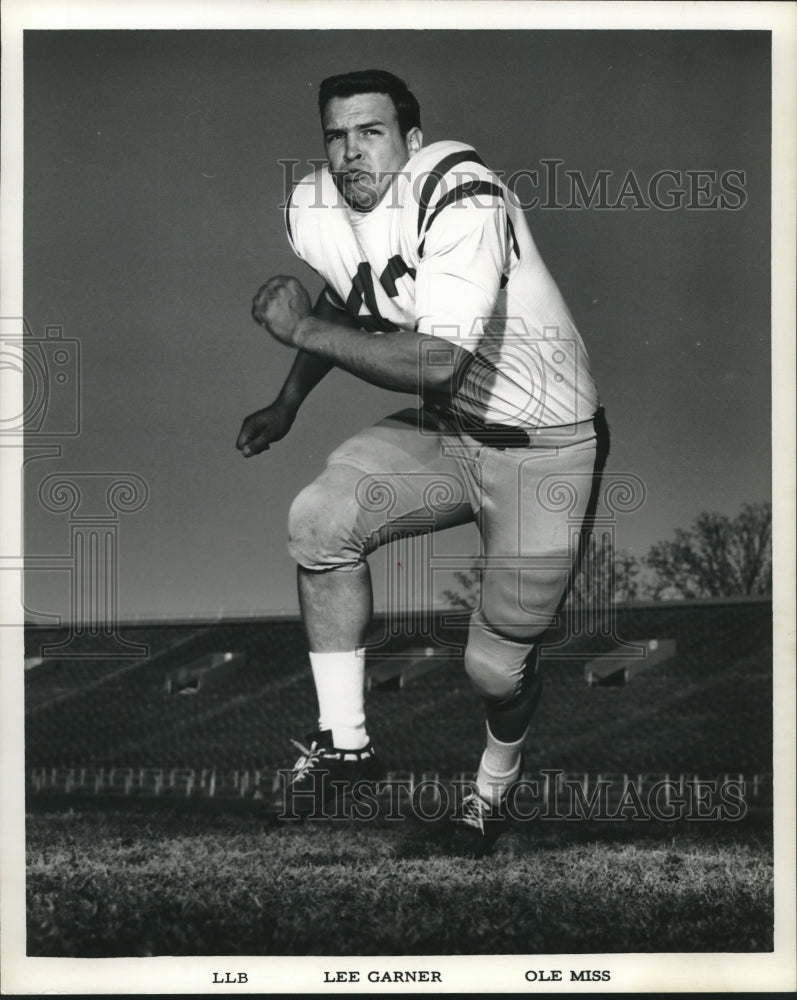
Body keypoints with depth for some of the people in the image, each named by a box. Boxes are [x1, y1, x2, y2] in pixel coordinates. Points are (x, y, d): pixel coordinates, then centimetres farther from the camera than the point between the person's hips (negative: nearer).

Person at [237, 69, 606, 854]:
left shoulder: (461, 199, -28)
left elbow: (440, 363, -37)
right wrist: (285, 406, 20)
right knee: (319, 516, -19)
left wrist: (303, 329, -31)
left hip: (540, 443, -6)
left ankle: (496, 784, 34)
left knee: (496, 664, -2)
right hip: (442, 430, 6)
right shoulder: (313, 210, -5)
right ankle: (346, 745, -4)